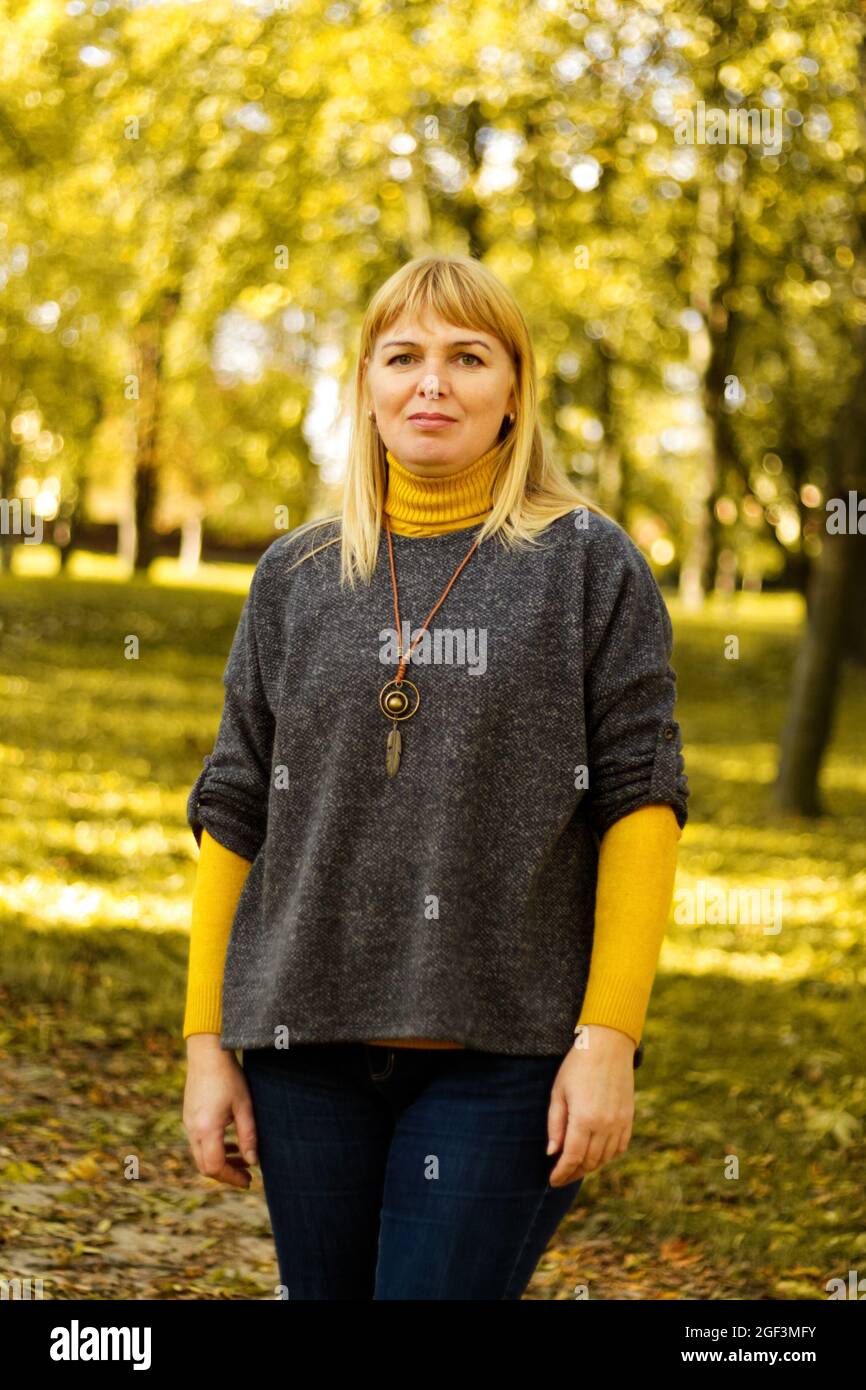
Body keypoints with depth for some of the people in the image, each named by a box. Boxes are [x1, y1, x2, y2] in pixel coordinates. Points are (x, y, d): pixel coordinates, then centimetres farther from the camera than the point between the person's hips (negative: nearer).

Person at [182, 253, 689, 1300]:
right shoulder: (296, 577, 10)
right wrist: (206, 1039, 6)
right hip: (308, 1043, 3)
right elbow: (234, 812, 10)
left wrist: (609, 1037, -11)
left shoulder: (588, 564, 1)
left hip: (503, 1054, -3)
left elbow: (640, 803, -4)